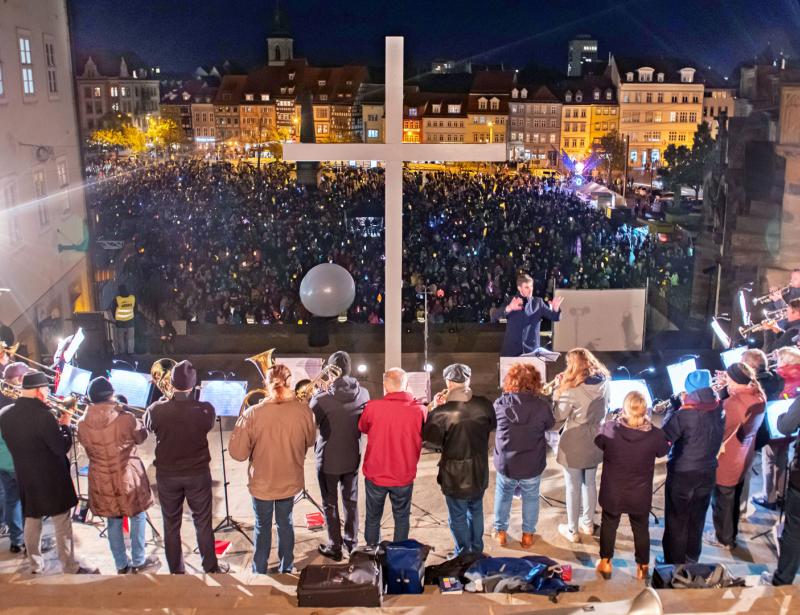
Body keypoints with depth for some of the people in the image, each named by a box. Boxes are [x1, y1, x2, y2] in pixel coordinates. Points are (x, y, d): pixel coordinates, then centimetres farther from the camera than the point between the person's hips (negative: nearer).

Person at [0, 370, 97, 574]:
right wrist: (65, 425, -5)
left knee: (32, 521, 18)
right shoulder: (42, 415, -24)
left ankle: (35, 566, 28)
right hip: (51, 478, -6)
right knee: (62, 524, 5)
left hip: (25, 477, 6)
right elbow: (62, 447, -20)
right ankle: (71, 568, 12)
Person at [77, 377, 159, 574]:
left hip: (101, 482, 3)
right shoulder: (126, 419, -22)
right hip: (128, 479, -3)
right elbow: (141, 436, -3)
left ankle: (122, 565, 28)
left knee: (113, 522, 18)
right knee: (138, 517, 18)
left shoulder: (83, 424, -12)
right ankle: (139, 561, 26)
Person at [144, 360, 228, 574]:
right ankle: (211, 567, 28)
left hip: (167, 475, 0)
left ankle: (176, 571, 28)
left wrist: (164, 400, 9)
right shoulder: (205, 410, -20)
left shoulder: (157, 410, -20)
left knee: (171, 525, 16)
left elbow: (148, 424, 3)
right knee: (203, 523, 15)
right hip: (198, 474, 0)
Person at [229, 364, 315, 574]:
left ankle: (259, 572, 35)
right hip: (290, 482, 2)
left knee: (262, 526, 20)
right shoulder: (303, 411, -17)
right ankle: (286, 568, 38)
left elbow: (238, 453, -18)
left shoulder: (253, 414, -25)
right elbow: (309, 442, 0)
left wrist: (241, 421, -4)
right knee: (285, 523, 23)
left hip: (262, 483, -2)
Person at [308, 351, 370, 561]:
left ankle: (334, 547, 25)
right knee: (351, 501, 20)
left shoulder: (321, 400, -25)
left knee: (330, 504, 14)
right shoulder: (363, 394, -13)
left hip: (328, 461, -3)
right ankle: (352, 541, 34)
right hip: (352, 458, 4)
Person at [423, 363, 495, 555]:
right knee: (476, 511, 25)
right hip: (479, 471, 4)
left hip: (454, 475, -4)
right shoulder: (484, 405, -12)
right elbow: (492, 426, 8)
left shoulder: (442, 412, -25)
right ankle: (476, 551, 41)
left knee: (458, 516, 14)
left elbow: (432, 442, -14)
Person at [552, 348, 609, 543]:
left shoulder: (572, 389, -24)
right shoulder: (603, 382, -6)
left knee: (573, 488, 9)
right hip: (595, 441, 6)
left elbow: (558, 416, -14)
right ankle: (588, 523, 38)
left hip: (574, 444, -6)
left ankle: (572, 530, 23)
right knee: (590, 483, 22)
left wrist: (559, 387, -8)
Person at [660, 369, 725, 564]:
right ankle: (691, 561, 35)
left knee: (676, 522, 11)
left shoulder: (685, 414, -26)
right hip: (707, 473, 5)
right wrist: (683, 406, -1)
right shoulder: (719, 408, -7)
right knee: (697, 520, 21)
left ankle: (674, 564, 22)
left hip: (682, 474, -5)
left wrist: (672, 408, -8)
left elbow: (664, 437, -15)